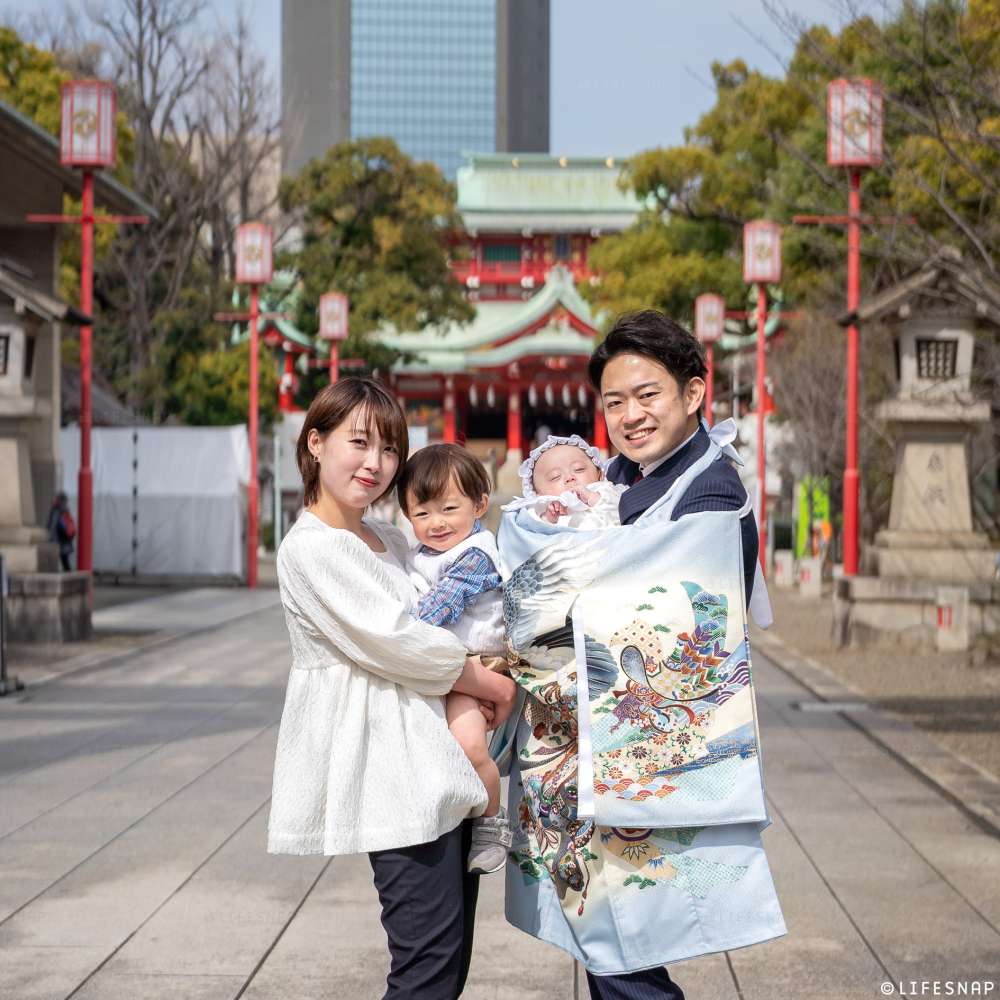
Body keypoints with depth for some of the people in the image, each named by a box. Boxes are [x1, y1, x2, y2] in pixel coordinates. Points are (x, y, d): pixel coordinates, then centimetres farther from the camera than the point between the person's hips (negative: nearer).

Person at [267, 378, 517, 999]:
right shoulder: (311, 547, -9)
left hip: (432, 766, 9)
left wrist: (483, 666, 10)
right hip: (390, 773, -9)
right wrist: (486, 682, -4)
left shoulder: (390, 541, 17)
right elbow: (391, 639, -15)